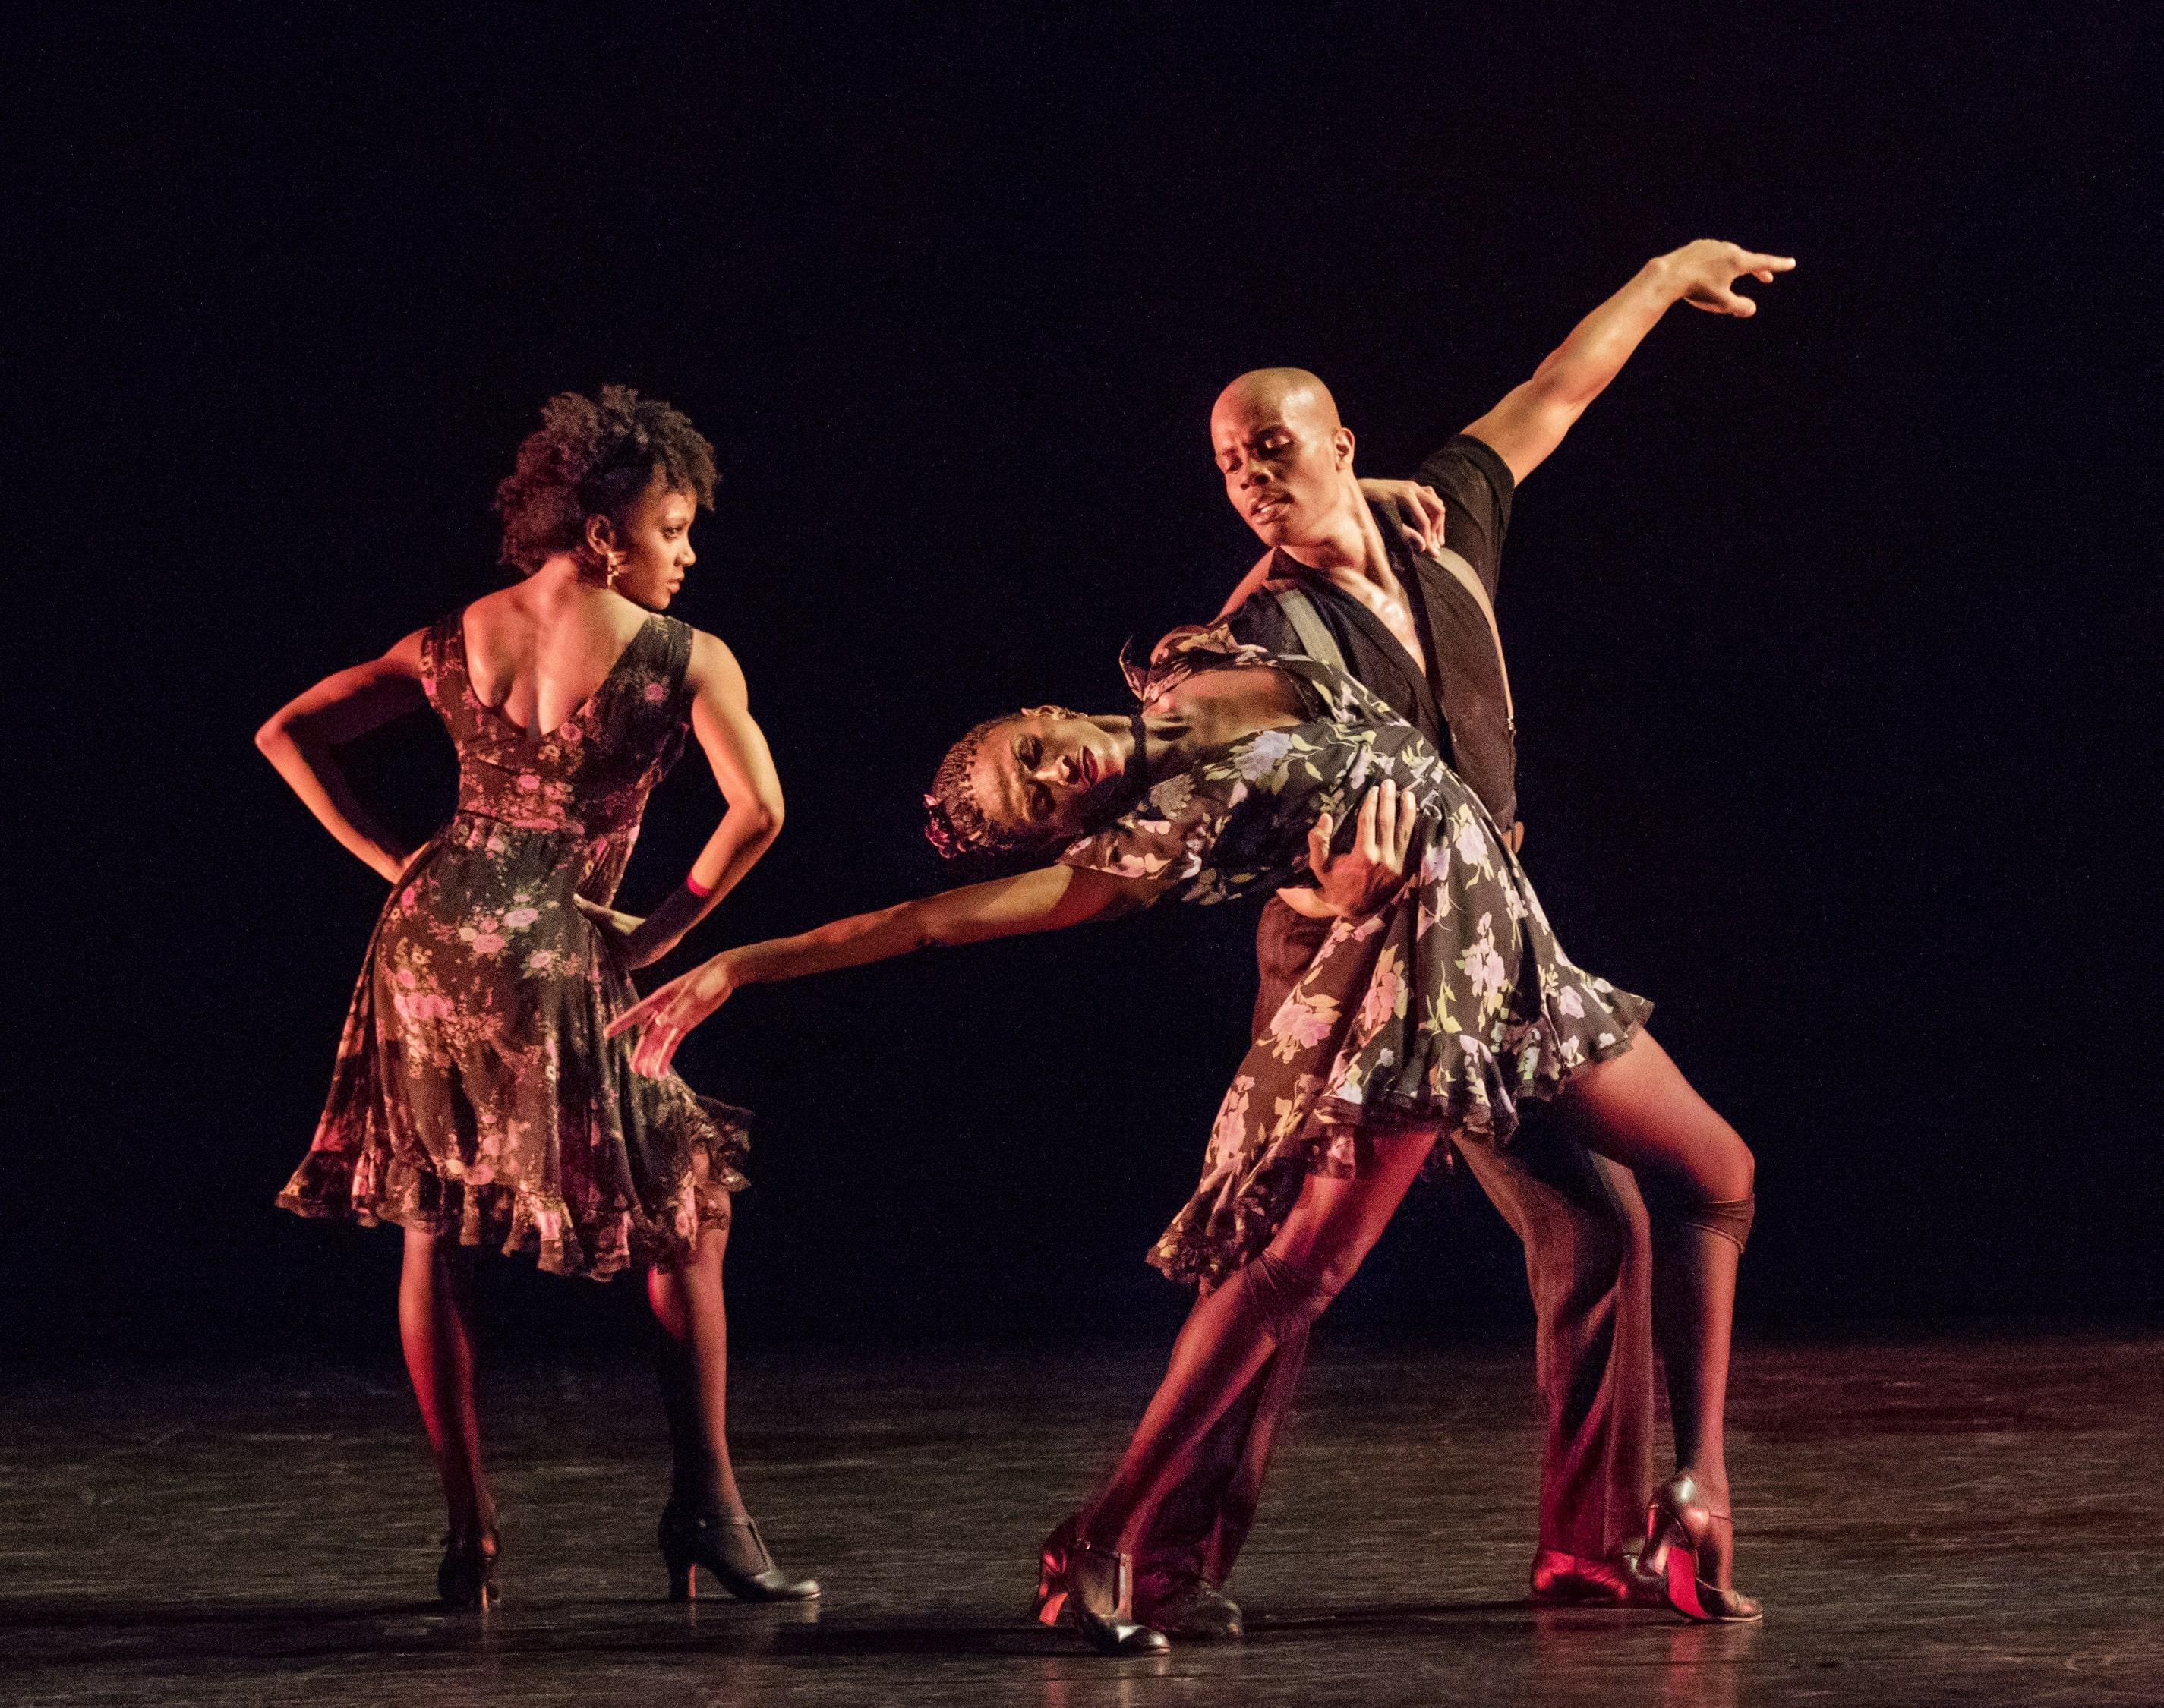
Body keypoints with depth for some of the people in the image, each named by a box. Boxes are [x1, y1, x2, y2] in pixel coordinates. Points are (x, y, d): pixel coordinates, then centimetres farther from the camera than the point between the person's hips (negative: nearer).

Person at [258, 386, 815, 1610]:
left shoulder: (455, 643, 10)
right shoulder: (683, 660, -4)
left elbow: (287, 736, 12)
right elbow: (759, 812, -16)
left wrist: (390, 861, 13)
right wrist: (660, 935, -4)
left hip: (430, 942, 5)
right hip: (554, 961, -4)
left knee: (434, 1232, 14)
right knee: (685, 1214, 10)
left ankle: (470, 1535, 11)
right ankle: (706, 1514, 6)